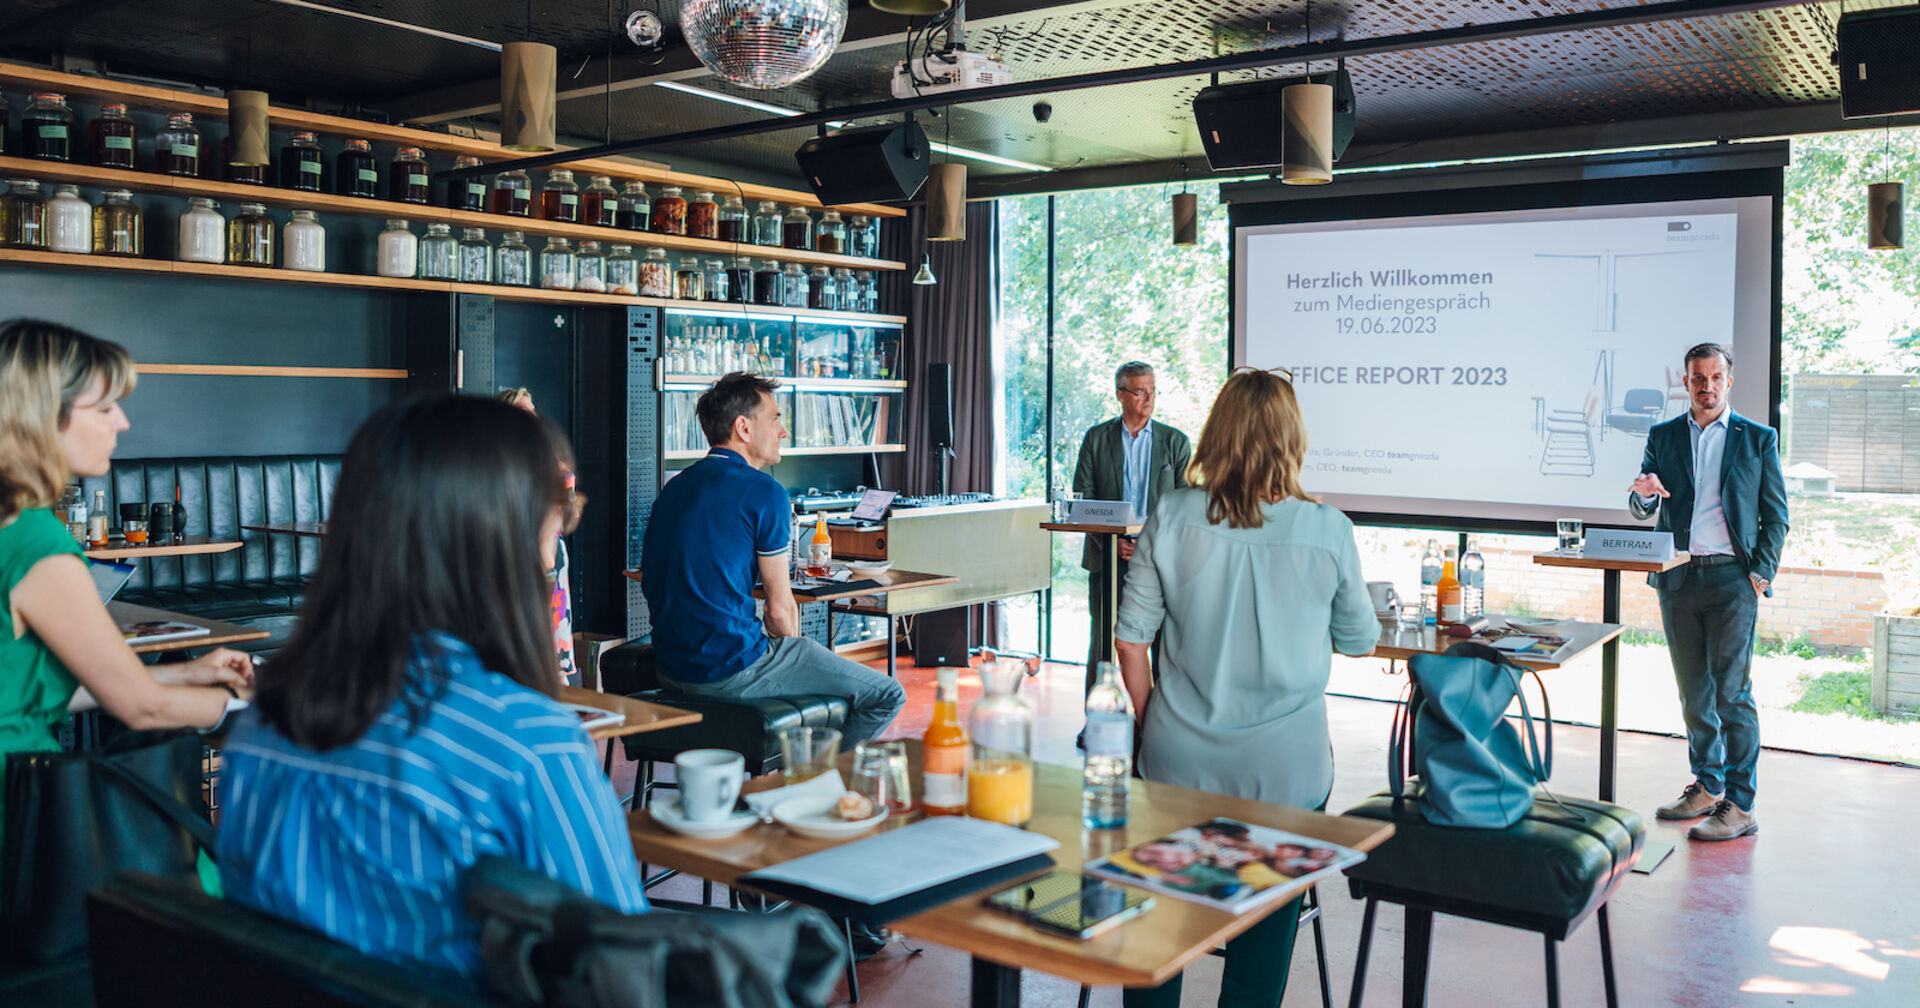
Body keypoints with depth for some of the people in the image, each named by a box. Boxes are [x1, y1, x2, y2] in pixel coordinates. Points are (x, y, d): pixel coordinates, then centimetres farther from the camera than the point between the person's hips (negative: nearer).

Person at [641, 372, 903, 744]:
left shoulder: (674, 487, 13)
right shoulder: (764, 492, -11)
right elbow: (781, 608, -10)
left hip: (669, 667, 9)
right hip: (730, 673, -9)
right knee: (886, 695, -1)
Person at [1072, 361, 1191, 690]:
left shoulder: (1175, 441, 6)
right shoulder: (1096, 438, 6)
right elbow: (1081, 498, 3)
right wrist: (1110, 540, -10)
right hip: (1106, 556, 0)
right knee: (1102, 637, 4)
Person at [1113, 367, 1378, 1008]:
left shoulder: (1172, 517, -8)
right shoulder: (1327, 531, -9)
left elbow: (1131, 637, -3)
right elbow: (1360, 641, 5)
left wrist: (1150, 723, 11)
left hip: (1178, 761, 1)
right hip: (1285, 764, -1)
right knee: (1267, 918, 16)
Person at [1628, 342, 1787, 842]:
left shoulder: (1758, 438, 6)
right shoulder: (1663, 436, 11)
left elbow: (1776, 514, 6)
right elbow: (1641, 511, 8)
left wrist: (1762, 571, -6)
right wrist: (1643, 492, -16)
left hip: (1732, 579, -3)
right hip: (1677, 578, 3)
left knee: (1732, 691, -6)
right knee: (1693, 690, 10)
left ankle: (1740, 805, -1)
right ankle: (1706, 787, 22)